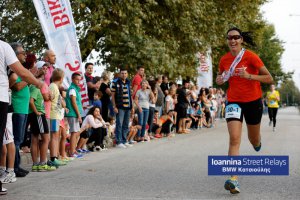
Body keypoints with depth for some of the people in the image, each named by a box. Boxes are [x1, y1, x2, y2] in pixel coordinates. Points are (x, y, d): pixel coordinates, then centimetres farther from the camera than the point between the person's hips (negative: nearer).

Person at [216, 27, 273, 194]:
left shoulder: (251, 57, -12)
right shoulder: (224, 60, 1)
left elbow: (269, 79, -13)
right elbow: (221, 78, 19)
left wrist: (248, 76, -26)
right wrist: (220, 80, -5)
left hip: (253, 101, -1)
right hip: (234, 102, 1)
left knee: (254, 140, 15)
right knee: (234, 139, -17)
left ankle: (258, 142, 56)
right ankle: (234, 180, -22)